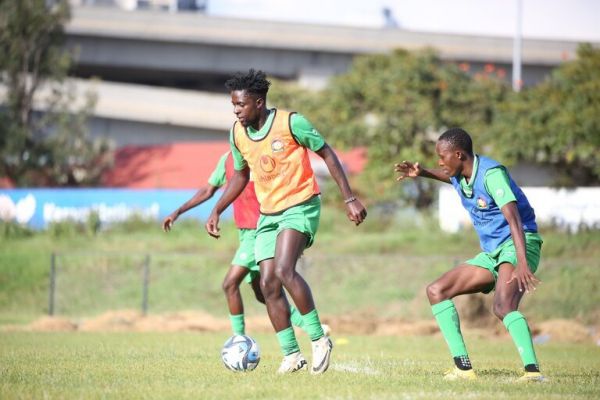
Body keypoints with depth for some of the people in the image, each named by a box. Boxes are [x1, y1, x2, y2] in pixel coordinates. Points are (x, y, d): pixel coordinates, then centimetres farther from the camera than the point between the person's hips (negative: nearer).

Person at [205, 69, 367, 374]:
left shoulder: (291, 123, -16)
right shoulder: (238, 133, 2)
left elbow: (326, 153, -7)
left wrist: (349, 198, -9)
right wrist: (216, 211, 11)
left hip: (300, 206, -7)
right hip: (268, 214, 7)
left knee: (284, 271, -26)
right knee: (268, 284, -2)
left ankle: (319, 340, -13)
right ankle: (291, 355, 7)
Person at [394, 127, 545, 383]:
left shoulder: (491, 174, -20)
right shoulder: (461, 177, 8)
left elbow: (514, 218, -31)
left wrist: (522, 263, -42)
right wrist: (422, 173, 23)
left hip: (519, 246, -10)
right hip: (492, 253, 10)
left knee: (503, 307, -35)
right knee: (436, 291, 7)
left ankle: (533, 370, -43)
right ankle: (463, 366, -1)